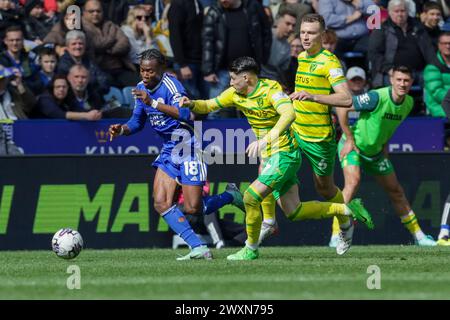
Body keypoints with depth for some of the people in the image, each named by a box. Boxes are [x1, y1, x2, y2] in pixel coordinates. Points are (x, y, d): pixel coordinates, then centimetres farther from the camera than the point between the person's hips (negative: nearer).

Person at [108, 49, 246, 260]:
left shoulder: (170, 85, -18)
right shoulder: (142, 88, 8)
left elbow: (184, 113, -34)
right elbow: (138, 121, 18)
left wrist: (153, 102, -40)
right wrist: (122, 129, -2)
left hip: (187, 147, -8)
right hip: (169, 150, 8)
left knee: (192, 209, -8)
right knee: (161, 203, -8)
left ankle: (230, 196, 21)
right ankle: (198, 248, -8)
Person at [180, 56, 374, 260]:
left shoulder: (271, 89, -20)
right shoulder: (235, 94, 4)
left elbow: (289, 114, -37)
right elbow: (209, 105, 14)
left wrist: (266, 139, -49)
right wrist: (192, 104, -9)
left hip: (285, 155, -9)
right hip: (270, 158, 9)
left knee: (251, 197, -16)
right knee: (293, 212, 9)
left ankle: (251, 249, 1)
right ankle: (347, 210, 20)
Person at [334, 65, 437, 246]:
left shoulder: (409, 103, -5)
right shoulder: (376, 98, -28)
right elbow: (342, 108, -22)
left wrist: (384, 144, 11)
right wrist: (349, 139, -19)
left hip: (376, 150, 7)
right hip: (353, 146, -7)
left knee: (395, 191, 12)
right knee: (353, 181, -28)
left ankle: (418, 236, 24)